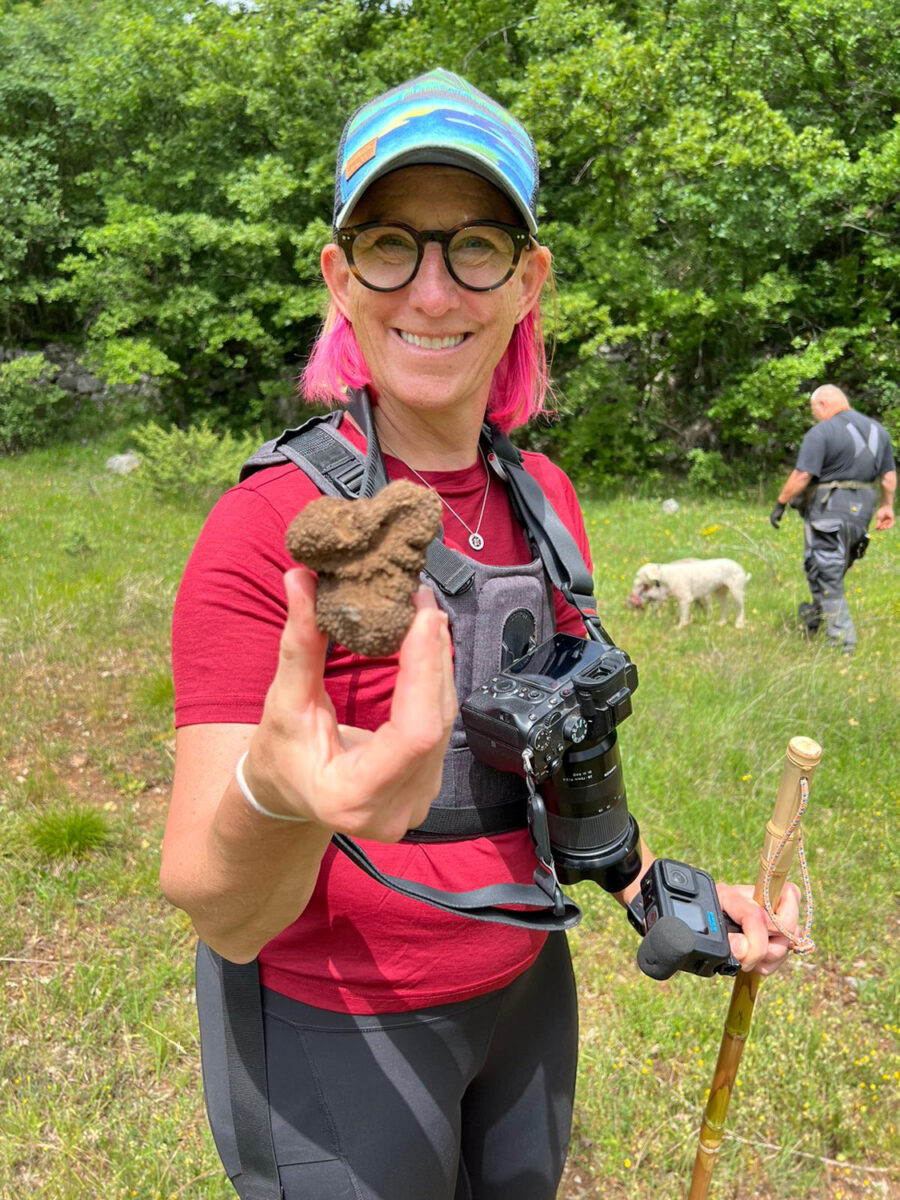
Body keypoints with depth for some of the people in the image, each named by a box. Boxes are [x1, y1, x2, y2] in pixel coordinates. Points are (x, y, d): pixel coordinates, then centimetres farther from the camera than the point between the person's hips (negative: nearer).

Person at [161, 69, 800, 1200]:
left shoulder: (543, 500, -3)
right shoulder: (270, 524, -21)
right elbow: (222, 916, -24)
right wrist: (276, 797, -45)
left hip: (523, 990, 6)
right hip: (338, 1035, -5)